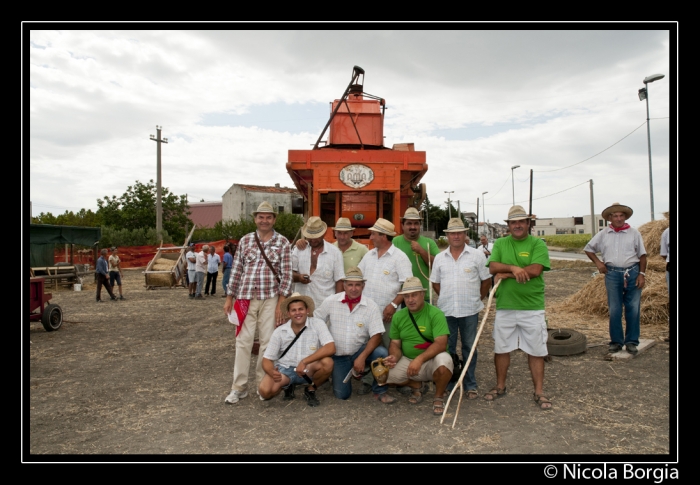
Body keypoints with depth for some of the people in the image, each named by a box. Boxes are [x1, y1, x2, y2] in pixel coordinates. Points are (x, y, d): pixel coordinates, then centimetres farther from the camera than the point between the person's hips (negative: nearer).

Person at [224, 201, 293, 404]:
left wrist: (281, 303, -8)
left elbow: (286, 274, -2)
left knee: (268, 342, 4)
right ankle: (239, 386, 12)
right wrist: (229, 298, 8)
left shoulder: (283, 242, 1)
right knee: (243, 341, 2)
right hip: (245, 298, 2)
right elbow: (236, 270, 10)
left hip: (270, 299, -1)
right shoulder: (245, 240, 8)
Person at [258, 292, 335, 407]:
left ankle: (311, 390, 0)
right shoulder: (279, 332, -6)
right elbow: (267, 359, -3)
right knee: (265, 391, -26)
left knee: (327, 362, -31)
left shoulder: (318, 324, -12)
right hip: (284, 369, 1)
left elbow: (331, 348, -24)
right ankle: (288, 386, 10)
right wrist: (272, 372, -28)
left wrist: (304, 362, -30)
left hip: (309, 370, -1)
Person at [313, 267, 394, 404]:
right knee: (342, 394, -6)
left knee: (381, 353, -29)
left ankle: (379, 391, -7)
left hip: (360, 351, 0)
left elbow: (376, 336, -14)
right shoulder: (330, 302, -8)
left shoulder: (371, 306, -10)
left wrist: (362, 357, -25)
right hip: (338, 355, 1)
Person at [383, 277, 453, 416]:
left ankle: (439, 397, -5)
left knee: (444, 360, -37)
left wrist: (419, 359, -35)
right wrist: (394, 357, -16)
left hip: (431, 361, -4)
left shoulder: (435, 314, -14)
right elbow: (395, 343, 7)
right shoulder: (398, 316, 3)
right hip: (408, 361, 4)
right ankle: (416, 385, 12)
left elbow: (441, 344, -24)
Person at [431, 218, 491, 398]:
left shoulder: (477, 255, -2)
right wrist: (447, 298, 8)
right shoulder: (440, 258, 5)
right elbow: (435, 283, 13)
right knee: (447, 348, 10)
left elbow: (486, 280, 3)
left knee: (469, 348, 8)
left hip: (470, 311, -2)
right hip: (446, 310, 2)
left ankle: (471, 385, 21)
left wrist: (477, 299, 4)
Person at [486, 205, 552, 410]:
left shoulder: (538, 244, -2)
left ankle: (539, 392, 20)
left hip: (532, 307, -3)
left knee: (536, 350, 6)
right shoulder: (500, 244, 7)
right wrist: (514, 267, -22)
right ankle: (500, 387, 29)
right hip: (504, 306, 3)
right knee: (501, 348, 13)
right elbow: (493, 267, -6)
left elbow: (535, 270, -16)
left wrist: (506, 274, -11)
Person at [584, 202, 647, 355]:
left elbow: (642, 255, 6)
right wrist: (598, 262, 3)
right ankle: (616, 341, 13)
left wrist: (642, 274, -2)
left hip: (632, 273, 0)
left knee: (633, 309, 2)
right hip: (612, 274, 1)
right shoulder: (603, 234, 6)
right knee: (614, 310, 4)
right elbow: (588, 248, 16)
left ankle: (631, 341, 13)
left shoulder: (634, 233, 4)